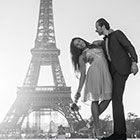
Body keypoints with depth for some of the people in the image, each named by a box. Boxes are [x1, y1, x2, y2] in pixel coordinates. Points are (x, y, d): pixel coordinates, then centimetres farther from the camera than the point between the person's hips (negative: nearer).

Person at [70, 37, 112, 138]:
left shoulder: (97, 44, 24)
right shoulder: (82, 57, 14)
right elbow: (82, 75, 9)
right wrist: (79, 91, 1)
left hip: (106, 72, 3)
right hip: (94, 72, -3)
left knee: (107, 98, -7)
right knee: (95, 99, -6)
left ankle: (94, 120, 10)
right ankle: (97, 128, -3)